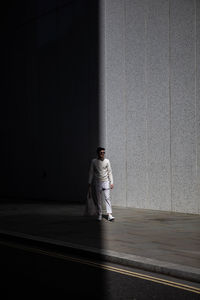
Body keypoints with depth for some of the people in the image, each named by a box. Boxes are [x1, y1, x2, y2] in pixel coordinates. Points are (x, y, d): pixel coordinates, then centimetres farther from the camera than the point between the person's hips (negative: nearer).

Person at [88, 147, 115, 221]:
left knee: (107, 198, -8)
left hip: (106, 182, 0)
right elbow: (91, 173, 6)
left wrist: (111, 182, 2)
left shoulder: (107, 161, 3)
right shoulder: (94, 161, 1)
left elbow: (110, 172, 7)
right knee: (98, 200, 4)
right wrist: (90, 184, 3)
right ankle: (99, 215, 15)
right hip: (97, 183, 0)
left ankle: (109, 215, -11)